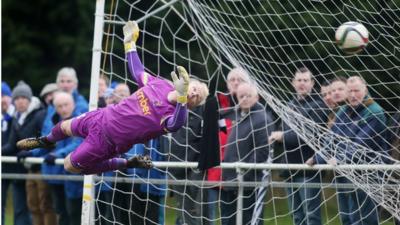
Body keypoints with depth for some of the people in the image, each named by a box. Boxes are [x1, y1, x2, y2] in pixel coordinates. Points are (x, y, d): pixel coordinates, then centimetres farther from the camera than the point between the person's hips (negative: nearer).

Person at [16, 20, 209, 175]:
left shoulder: (172, 115, -29)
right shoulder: (159, 84, -10)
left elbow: (176, 124, -55)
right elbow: (137, 70, 9)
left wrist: (181, 96, -71)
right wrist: (130, 42, 11)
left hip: (108, 140, -6)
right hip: (104, 116, 6)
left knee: (71, 166, 5)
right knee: (64, 127, 28)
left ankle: (127, 164, 15)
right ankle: (47, 141, 64)